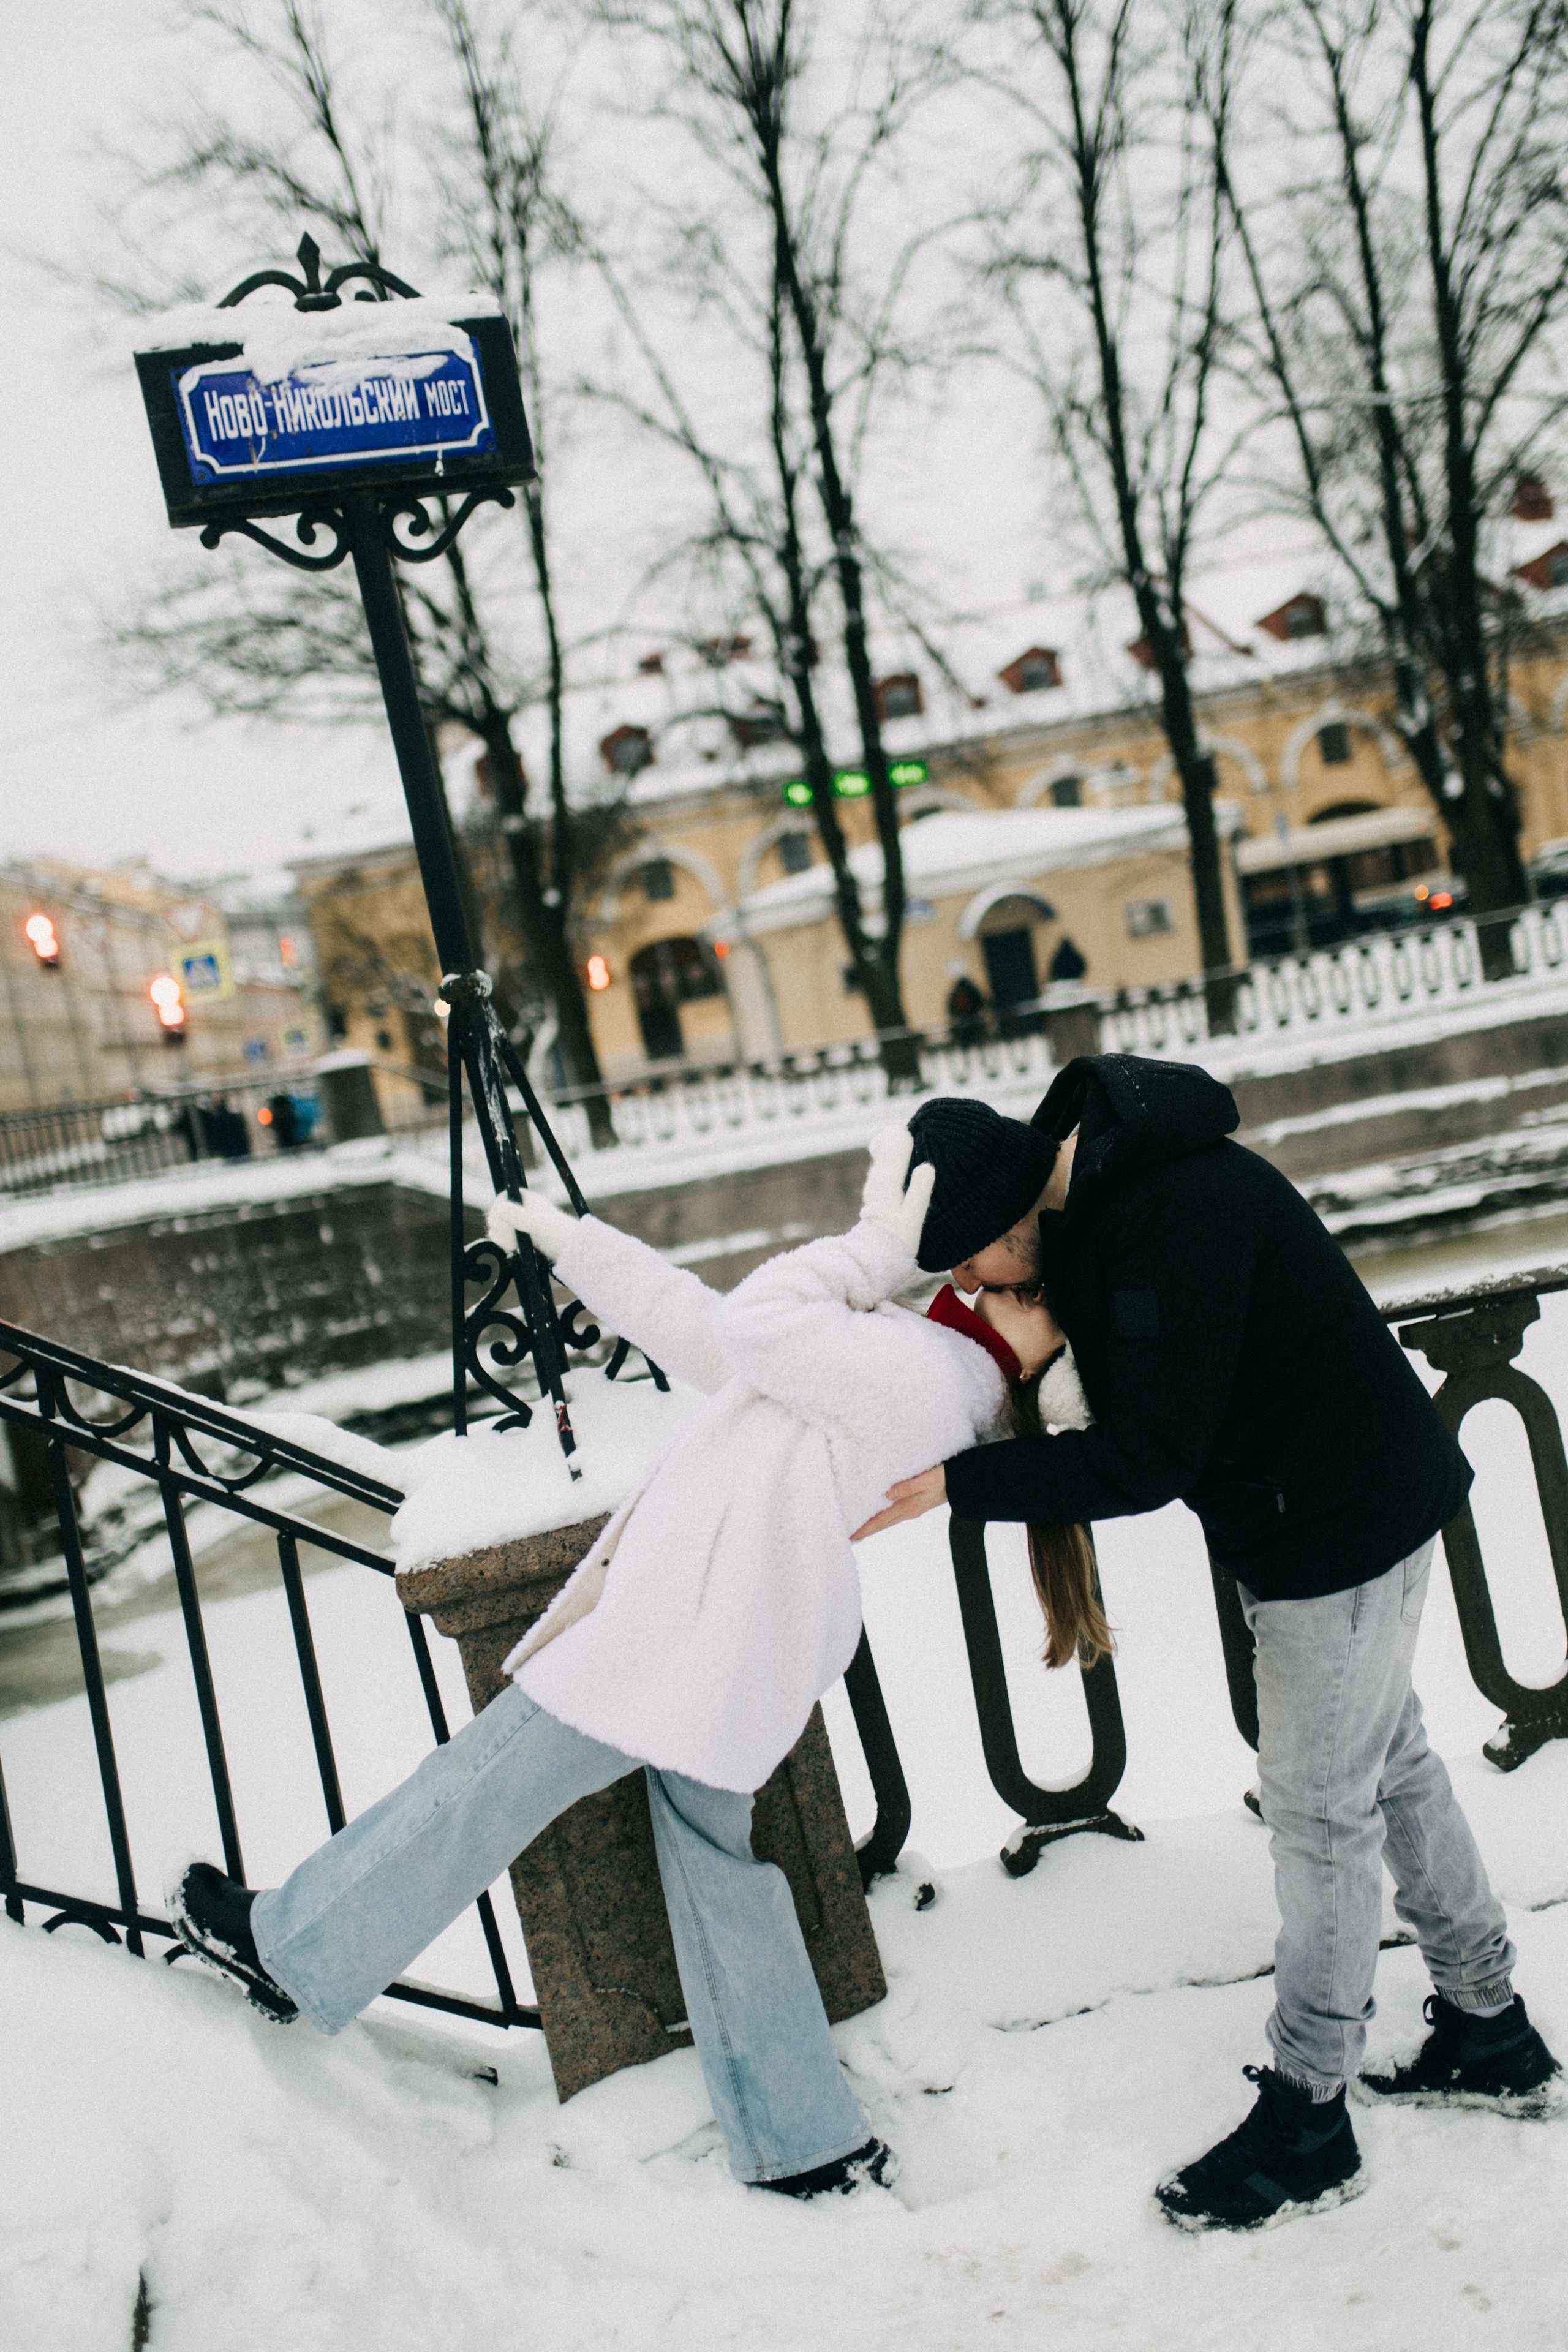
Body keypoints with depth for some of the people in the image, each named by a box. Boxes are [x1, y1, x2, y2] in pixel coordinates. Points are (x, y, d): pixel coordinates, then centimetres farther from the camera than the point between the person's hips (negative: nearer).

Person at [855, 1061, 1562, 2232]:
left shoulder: (1177, 1214, -31)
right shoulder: (1092, 1188, -1)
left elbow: (1150, 1460, -29)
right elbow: (1128, 1399, 8)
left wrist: (959, 1484, -25)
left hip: (1345, 1520, -10)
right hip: (1326, 1507, 10)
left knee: (1321, 1807, 0)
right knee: (1390, 1767, 20)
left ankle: (1306, 2115, 15)